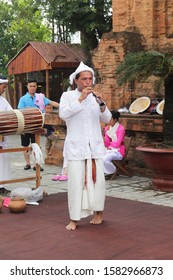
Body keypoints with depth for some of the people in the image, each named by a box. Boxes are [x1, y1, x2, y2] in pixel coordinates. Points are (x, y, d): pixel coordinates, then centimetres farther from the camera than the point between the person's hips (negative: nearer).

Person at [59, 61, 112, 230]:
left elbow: (107, 119, 3)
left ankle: (98, 213, 22)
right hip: (75, 147, -3)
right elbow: (63, 114, -17)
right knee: (76, 182, -7)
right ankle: (74, 218, 1)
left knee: (97, 180, 3)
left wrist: (102, 104, -15)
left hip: (95, 146, 3)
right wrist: (80, 99, -22)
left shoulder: (95, 97, 10)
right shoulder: (68, 96, 1)